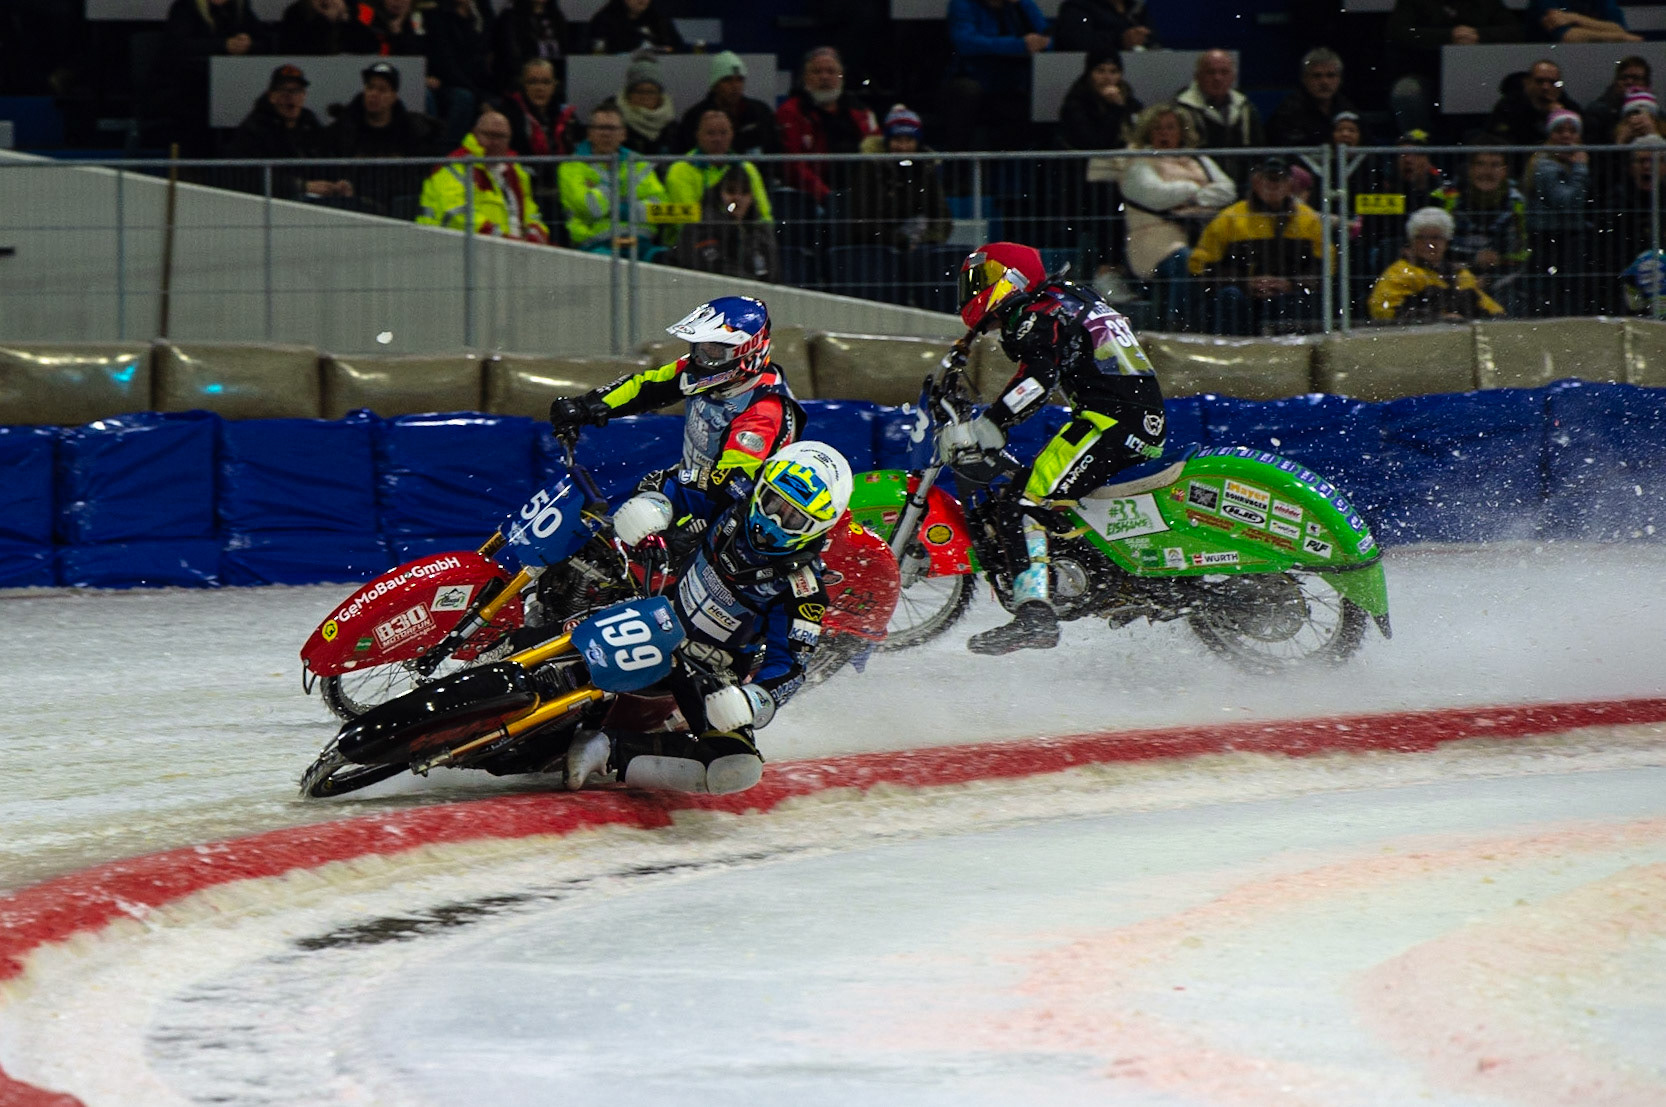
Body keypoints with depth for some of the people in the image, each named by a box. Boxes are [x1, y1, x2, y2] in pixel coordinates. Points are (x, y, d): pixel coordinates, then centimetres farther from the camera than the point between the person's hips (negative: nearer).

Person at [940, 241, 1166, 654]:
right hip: (1150, 423, 10)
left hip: (1109, 419, -10)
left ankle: (1035, 614, -33)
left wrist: (986, 428, -27)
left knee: (1018, 504, -16)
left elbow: (1040, 377, -24)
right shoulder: (1070, 294, 24)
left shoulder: (1033, 317, -6)